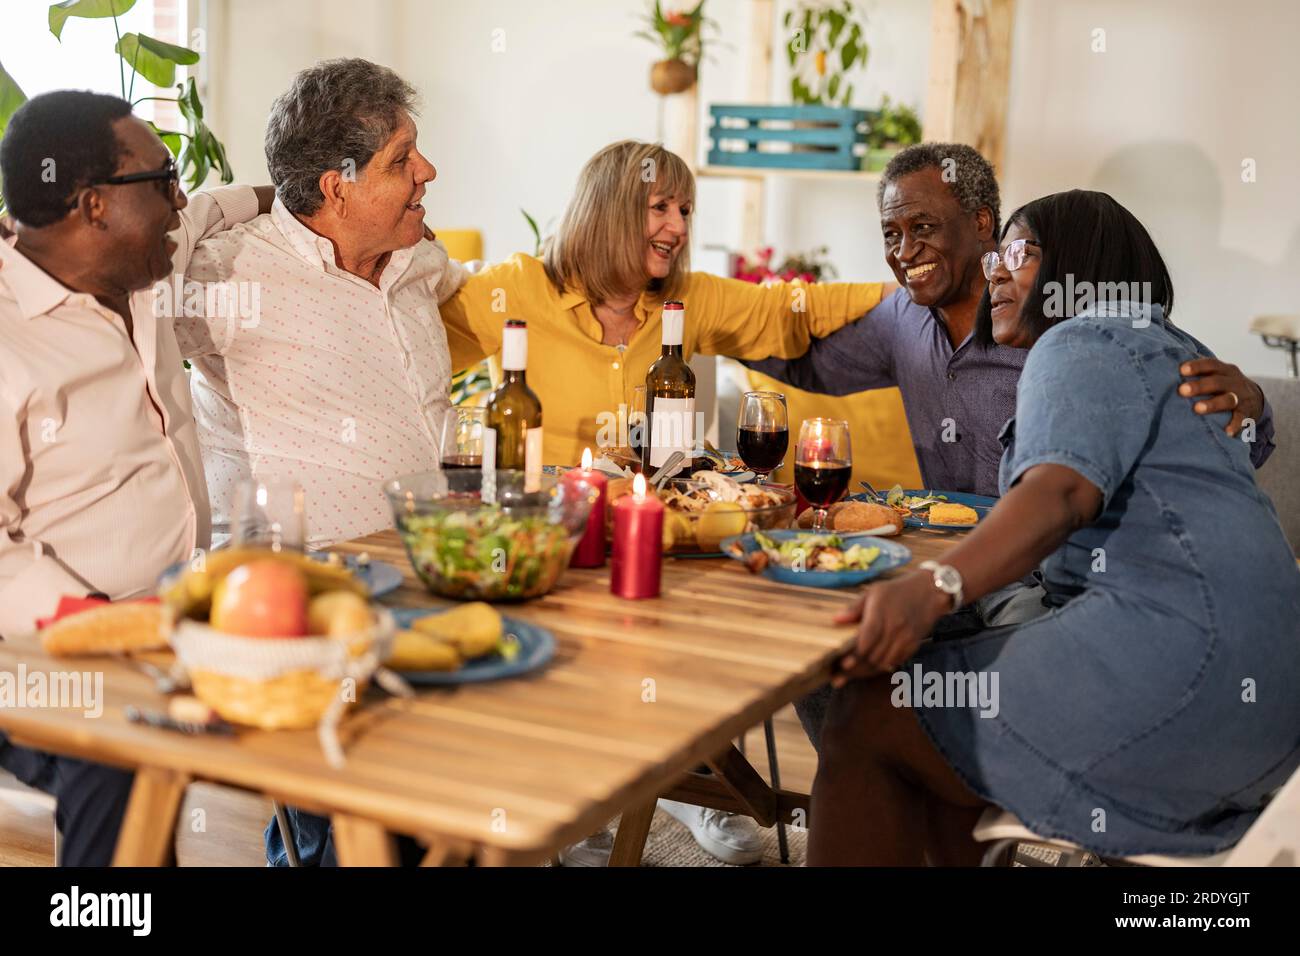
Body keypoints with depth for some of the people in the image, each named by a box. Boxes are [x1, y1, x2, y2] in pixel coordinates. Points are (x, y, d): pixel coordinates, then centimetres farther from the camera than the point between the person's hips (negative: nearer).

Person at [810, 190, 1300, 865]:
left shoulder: (1082, 342, -2)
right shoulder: (1169, 350, 28)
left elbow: (1063, 492, -21)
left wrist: (933, 587, -36)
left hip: (1178, 643, -11)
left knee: (868, 717, -15)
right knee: (941, 742, 15)